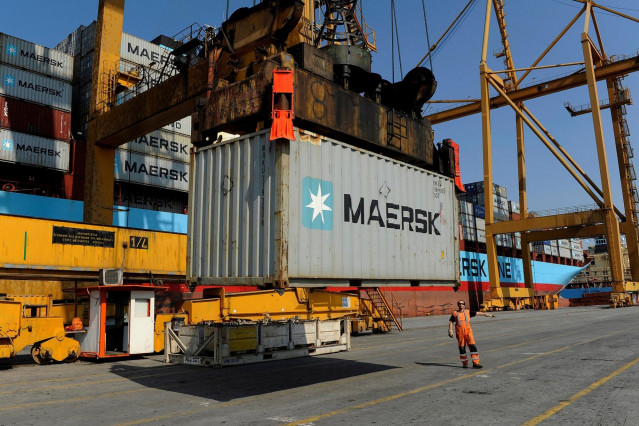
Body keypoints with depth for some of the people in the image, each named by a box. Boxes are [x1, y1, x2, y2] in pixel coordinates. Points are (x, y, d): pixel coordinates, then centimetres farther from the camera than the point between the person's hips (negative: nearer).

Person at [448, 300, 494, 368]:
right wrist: (450, 330, -2)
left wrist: (487, 314, 8)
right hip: (459, 332, -1)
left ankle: (475, 363, -7)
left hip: (468, 331, 1)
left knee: (472, 346, -9)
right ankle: (465, 363, 14)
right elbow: (451, 322, 10)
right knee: (462, 348, 2)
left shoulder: (468, 312, 13)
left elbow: (478, 313, 12)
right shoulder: (455, 313, 10)